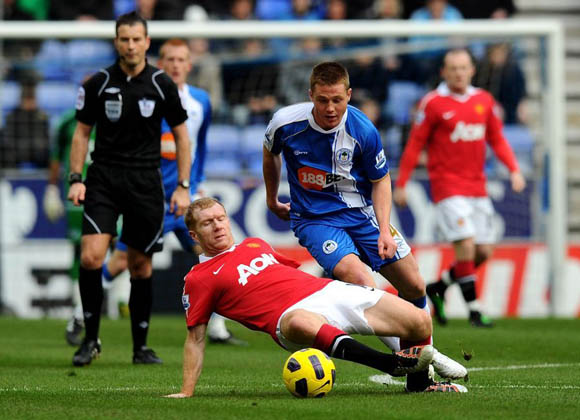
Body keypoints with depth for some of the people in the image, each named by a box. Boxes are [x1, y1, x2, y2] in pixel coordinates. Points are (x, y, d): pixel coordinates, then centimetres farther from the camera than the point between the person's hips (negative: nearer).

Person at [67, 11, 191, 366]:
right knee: (91, 257, -16)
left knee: (141, 265, 4)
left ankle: (141, 346, 16)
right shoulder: (98, 84, 1)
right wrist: (76, 178, -1)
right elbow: (82, 132, 9)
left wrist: (184, 187, 1)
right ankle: (91, 339, -3)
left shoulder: (162, 85, 0)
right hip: (104, 178, 0)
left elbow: (181, 136, 7)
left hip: (145, 180, 0)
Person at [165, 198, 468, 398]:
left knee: (419, 322, -9)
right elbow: (195, 338, 8)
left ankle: (420, 382, 17)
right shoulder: (199, 279, 9)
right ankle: (394, 364, -51)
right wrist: (186, 391, -1)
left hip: (329, 290, 7)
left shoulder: (255, 244, 26)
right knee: (299, 323, -47)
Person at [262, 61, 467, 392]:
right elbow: (270, 155, 8)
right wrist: (272, 200, 21)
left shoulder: (363, 130, -16)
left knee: (414, 286, 4)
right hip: (315, 219, -2)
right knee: (357, 277, -28)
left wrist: (384, 229, -12)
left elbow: (381, 180, -1)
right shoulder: (286, 124, -17)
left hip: (362, 213, 3)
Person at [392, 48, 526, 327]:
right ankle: (473, 309, -7)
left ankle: (437, 289, 23)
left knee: (483, 251, 3)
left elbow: (497, 139, 16)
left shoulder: (484, 101, 8)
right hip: (447, 186, -6)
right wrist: (400, 185, -3)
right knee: (466, 246, -16)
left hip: (477, 187, 6)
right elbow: (415, 145, -3)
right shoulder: (433, 103, -6)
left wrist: (514, 169, 2)